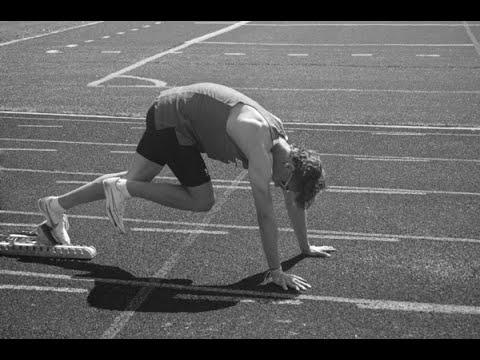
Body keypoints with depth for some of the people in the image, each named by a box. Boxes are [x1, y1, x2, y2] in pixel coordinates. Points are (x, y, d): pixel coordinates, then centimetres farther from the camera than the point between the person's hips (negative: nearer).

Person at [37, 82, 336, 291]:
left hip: (174, 107, 9)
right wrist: (276, 271, -24)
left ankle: (57, 205, 23)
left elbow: (294, 200, 8)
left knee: (136, 179, 16)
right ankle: (123, 189, 0)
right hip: (173, 118, -9)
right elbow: (265, 213, -29)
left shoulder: (282, 139, -3)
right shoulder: (260, 147, -29)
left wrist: (305, 247, 14)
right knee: (202, 200, -7)